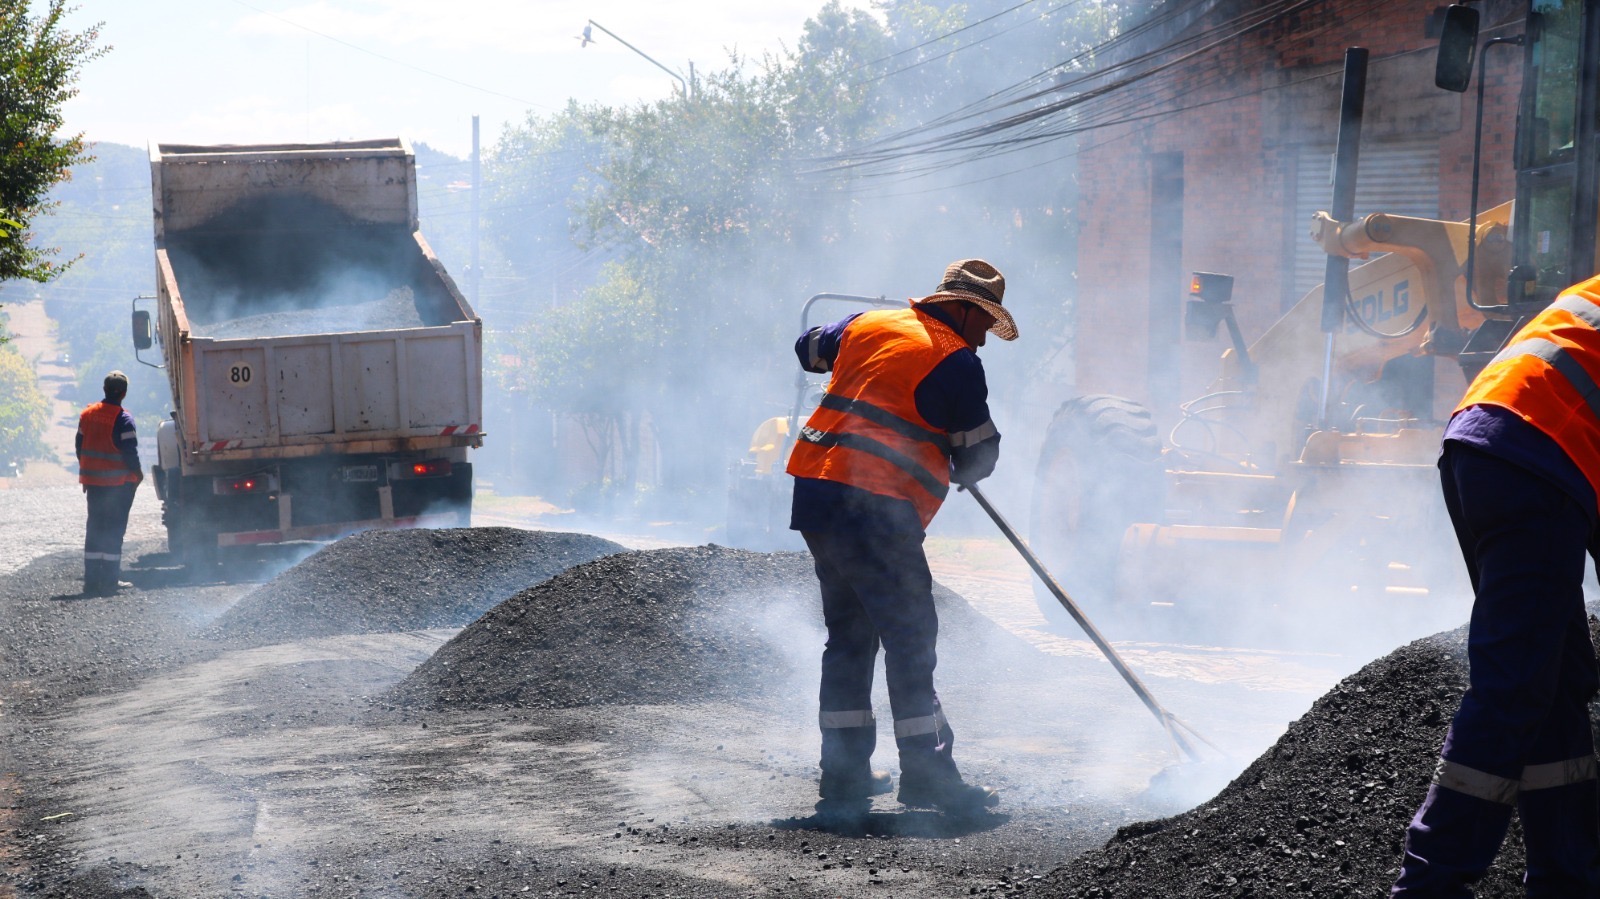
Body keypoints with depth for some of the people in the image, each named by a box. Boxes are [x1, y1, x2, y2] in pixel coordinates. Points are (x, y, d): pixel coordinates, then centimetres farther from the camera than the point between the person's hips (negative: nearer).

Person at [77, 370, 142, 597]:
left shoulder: (87, 414, 6)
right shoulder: (122, 419, -15)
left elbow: (80, 446, 11)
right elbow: (130, 451, -16)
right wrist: (137, 475, 0)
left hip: (94, 482, 6)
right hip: (119, 483, -6)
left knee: (94, 528, 11)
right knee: (115, 529, 0)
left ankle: (92, 579, 9)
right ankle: (109, 580, -1)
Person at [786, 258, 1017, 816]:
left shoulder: (869, 324, 15)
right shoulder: (956, 362, -6)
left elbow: (810, 348, 34)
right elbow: (978, 458, 1)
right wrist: (957, 468, 23)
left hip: (815, 493, 8)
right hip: (875, 507, -8)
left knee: (850, 633, 16)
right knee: (910, 638, -3)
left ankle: (843, 771, 20)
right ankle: (927, 778, -2)